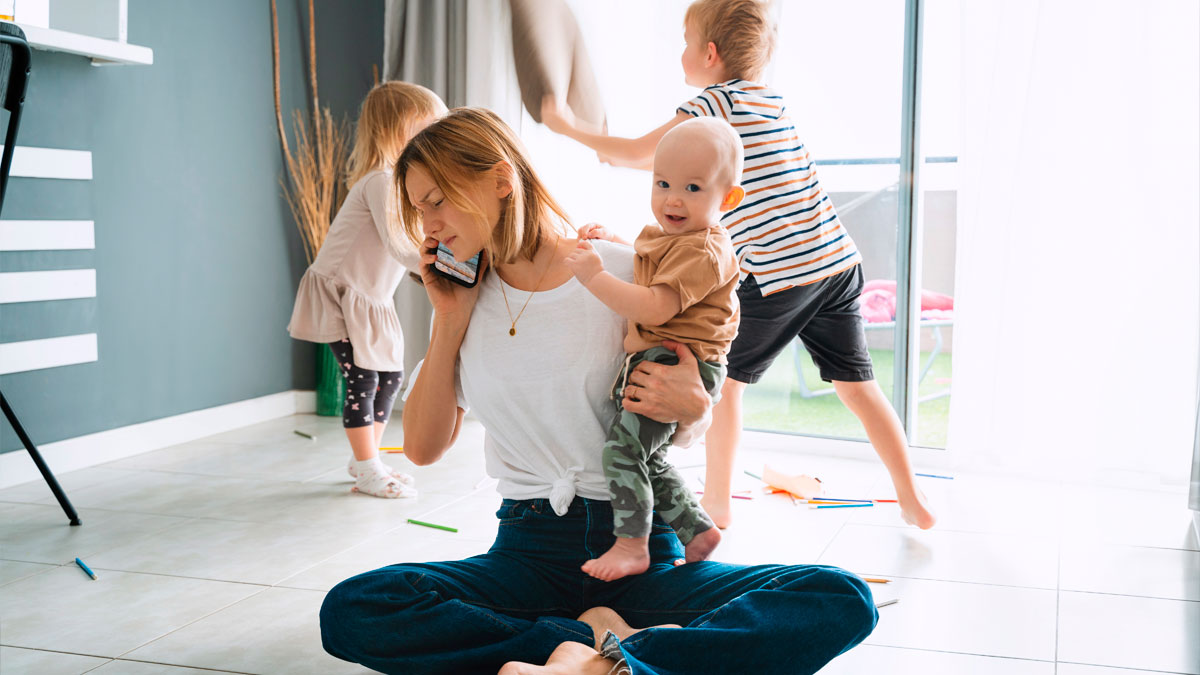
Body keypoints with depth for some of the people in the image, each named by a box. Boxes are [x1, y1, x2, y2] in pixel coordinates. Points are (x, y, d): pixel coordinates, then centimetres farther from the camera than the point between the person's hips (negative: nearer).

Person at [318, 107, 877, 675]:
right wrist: (451, 321, 1)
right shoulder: (465, 297, 9)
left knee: (843, 601, -28)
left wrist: (692, 409, -15)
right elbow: (423, 448, 8)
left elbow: (681, 435, 9)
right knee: (348, 612, -27)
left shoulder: (626, 273, -2)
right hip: (527, 551, 2)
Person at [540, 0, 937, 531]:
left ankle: (717, 501, 20)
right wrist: (623, 153, 29)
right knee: (856, 384, 13)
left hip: (775, 276, -7)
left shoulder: (714, 103, -5)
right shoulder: (772, 102, 18)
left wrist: (569, 128, 12)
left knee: (726, 379, 11)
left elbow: (637, 153, -2)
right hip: (838, 261, 7)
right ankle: (913, 500, 16)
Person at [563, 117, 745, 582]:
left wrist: (595, 277, -29)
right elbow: (643, 261, 37)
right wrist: (609, 242, 18)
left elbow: (655, 308, -28)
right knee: (648, 457, 18)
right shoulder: (665, 234, 14)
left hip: (681, 364, -11)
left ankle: (631, 546, -8)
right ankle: (697, 529, 27)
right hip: (652, 363, 11)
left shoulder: (702, 251, -19)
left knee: (622, 444, -16)